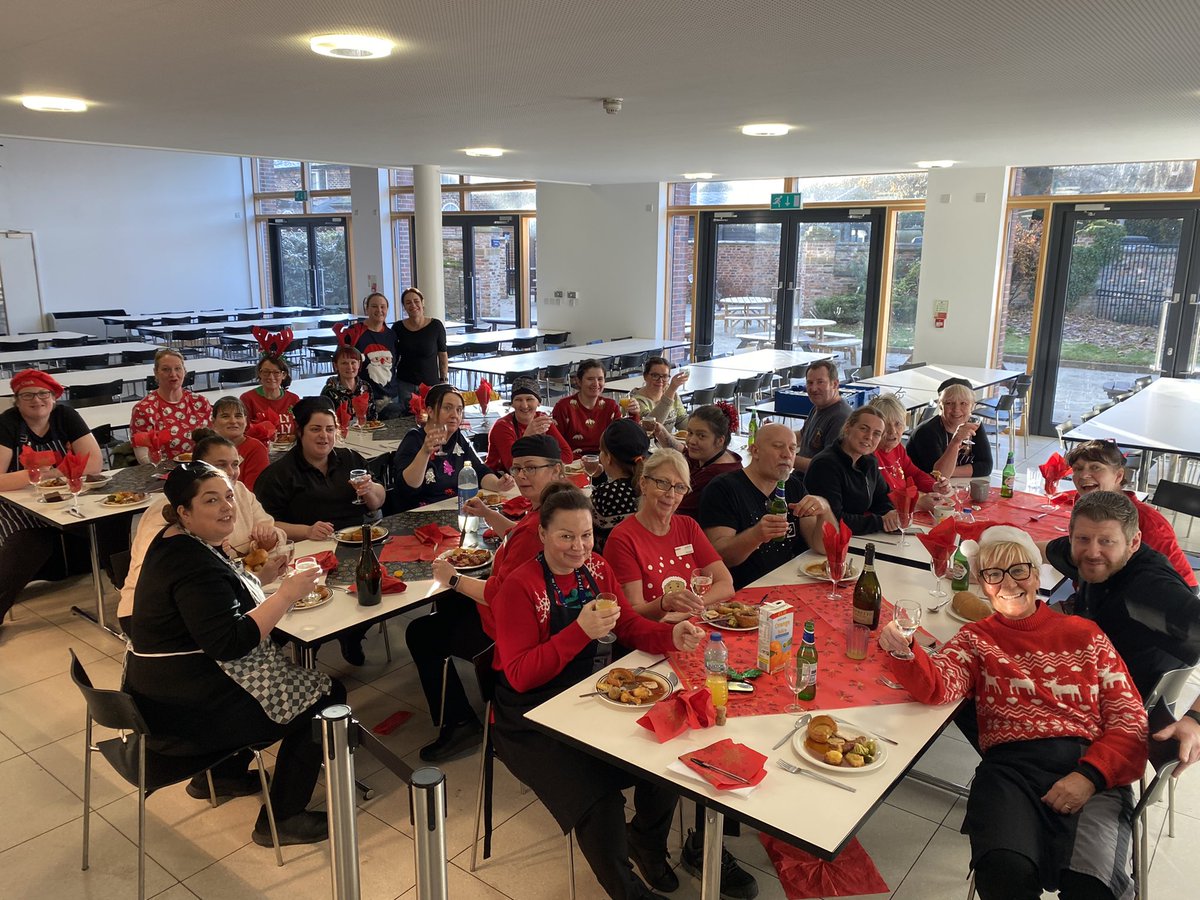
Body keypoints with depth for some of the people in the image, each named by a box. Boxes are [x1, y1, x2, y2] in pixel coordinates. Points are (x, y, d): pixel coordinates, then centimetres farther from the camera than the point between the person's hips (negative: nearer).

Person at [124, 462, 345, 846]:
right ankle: (280, 820, 9)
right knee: (326, 698, -2)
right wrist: (285, 595, -25)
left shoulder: (174, 541, 7)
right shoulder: (195, 563, -25)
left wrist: (262, 576, 1)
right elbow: (229, 643, -30)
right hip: (186, 711, -10)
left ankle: (220, 774, 33)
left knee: (298, 679, 28)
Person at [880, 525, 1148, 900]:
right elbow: (936, 685, -3)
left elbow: (1130, 718, 10)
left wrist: (1089, 776, -8)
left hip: (1091, 767, 0)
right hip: (1012, 765, 0)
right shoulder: (975, 639, 17)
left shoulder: (1084, 634, 16)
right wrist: (903, 651, -26)